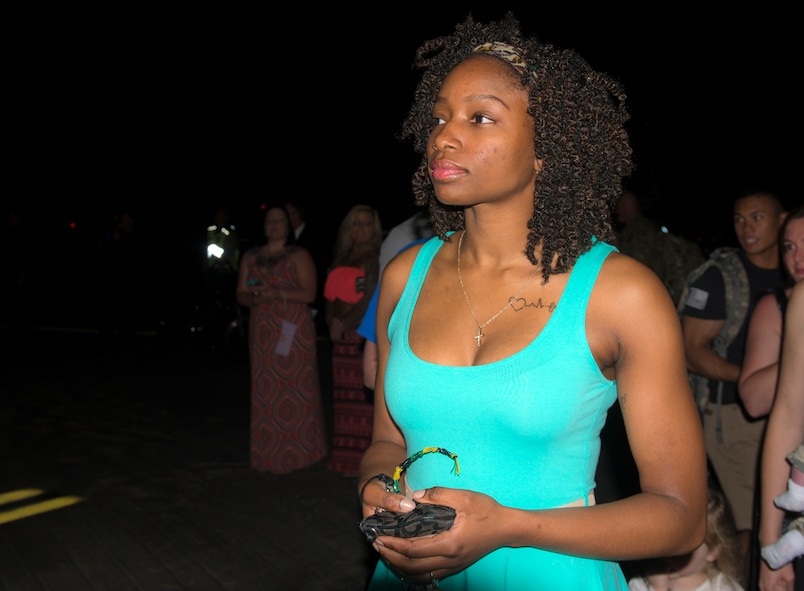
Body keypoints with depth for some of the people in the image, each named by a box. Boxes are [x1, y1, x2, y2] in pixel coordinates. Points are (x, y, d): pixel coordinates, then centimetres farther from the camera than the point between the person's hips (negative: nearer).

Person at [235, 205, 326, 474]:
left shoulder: (299, 256, 1)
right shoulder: (250, 257, 16)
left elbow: (309, 293, -8)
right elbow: (240, 294, 12)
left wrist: (276, 293, -19)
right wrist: (254, 298, -10)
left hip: (293, 331, -4)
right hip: (262, 332, 4)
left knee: (295, 389, -5)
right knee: (264, 390, 2)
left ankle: (297, 452, 3)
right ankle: (268, 454, 9)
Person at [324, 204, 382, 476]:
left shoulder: (378, 259, -1)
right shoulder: (341, 261, 17)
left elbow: (374, 300, -7)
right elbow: (331, 297, 18)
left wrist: (345, 322, -6)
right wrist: (332, 321, 0)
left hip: (369, 338, -6)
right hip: (344, 340, 6)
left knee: (368, 396, -10)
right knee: (345, 397, 6)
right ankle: (348, 460, 13)